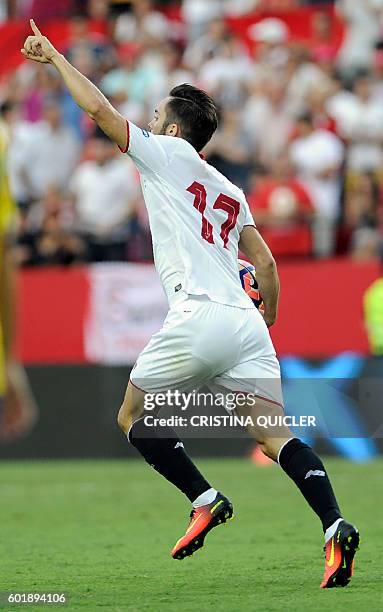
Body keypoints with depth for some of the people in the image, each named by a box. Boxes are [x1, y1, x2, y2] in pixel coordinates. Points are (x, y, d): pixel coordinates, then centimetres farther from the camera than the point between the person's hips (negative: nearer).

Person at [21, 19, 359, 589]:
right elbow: (265, 263, 21)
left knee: (133, 417, 12)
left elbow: (98, 108, 4)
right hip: (245, 323, 6)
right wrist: (268, 324, 33)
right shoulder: (231, 191, 25)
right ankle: (335, 526, -24)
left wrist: (54, 56, 15)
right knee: (276, 434, -3)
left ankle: (206, 500, -3)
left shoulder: (167, 153, 8)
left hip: (197, 318, -6)